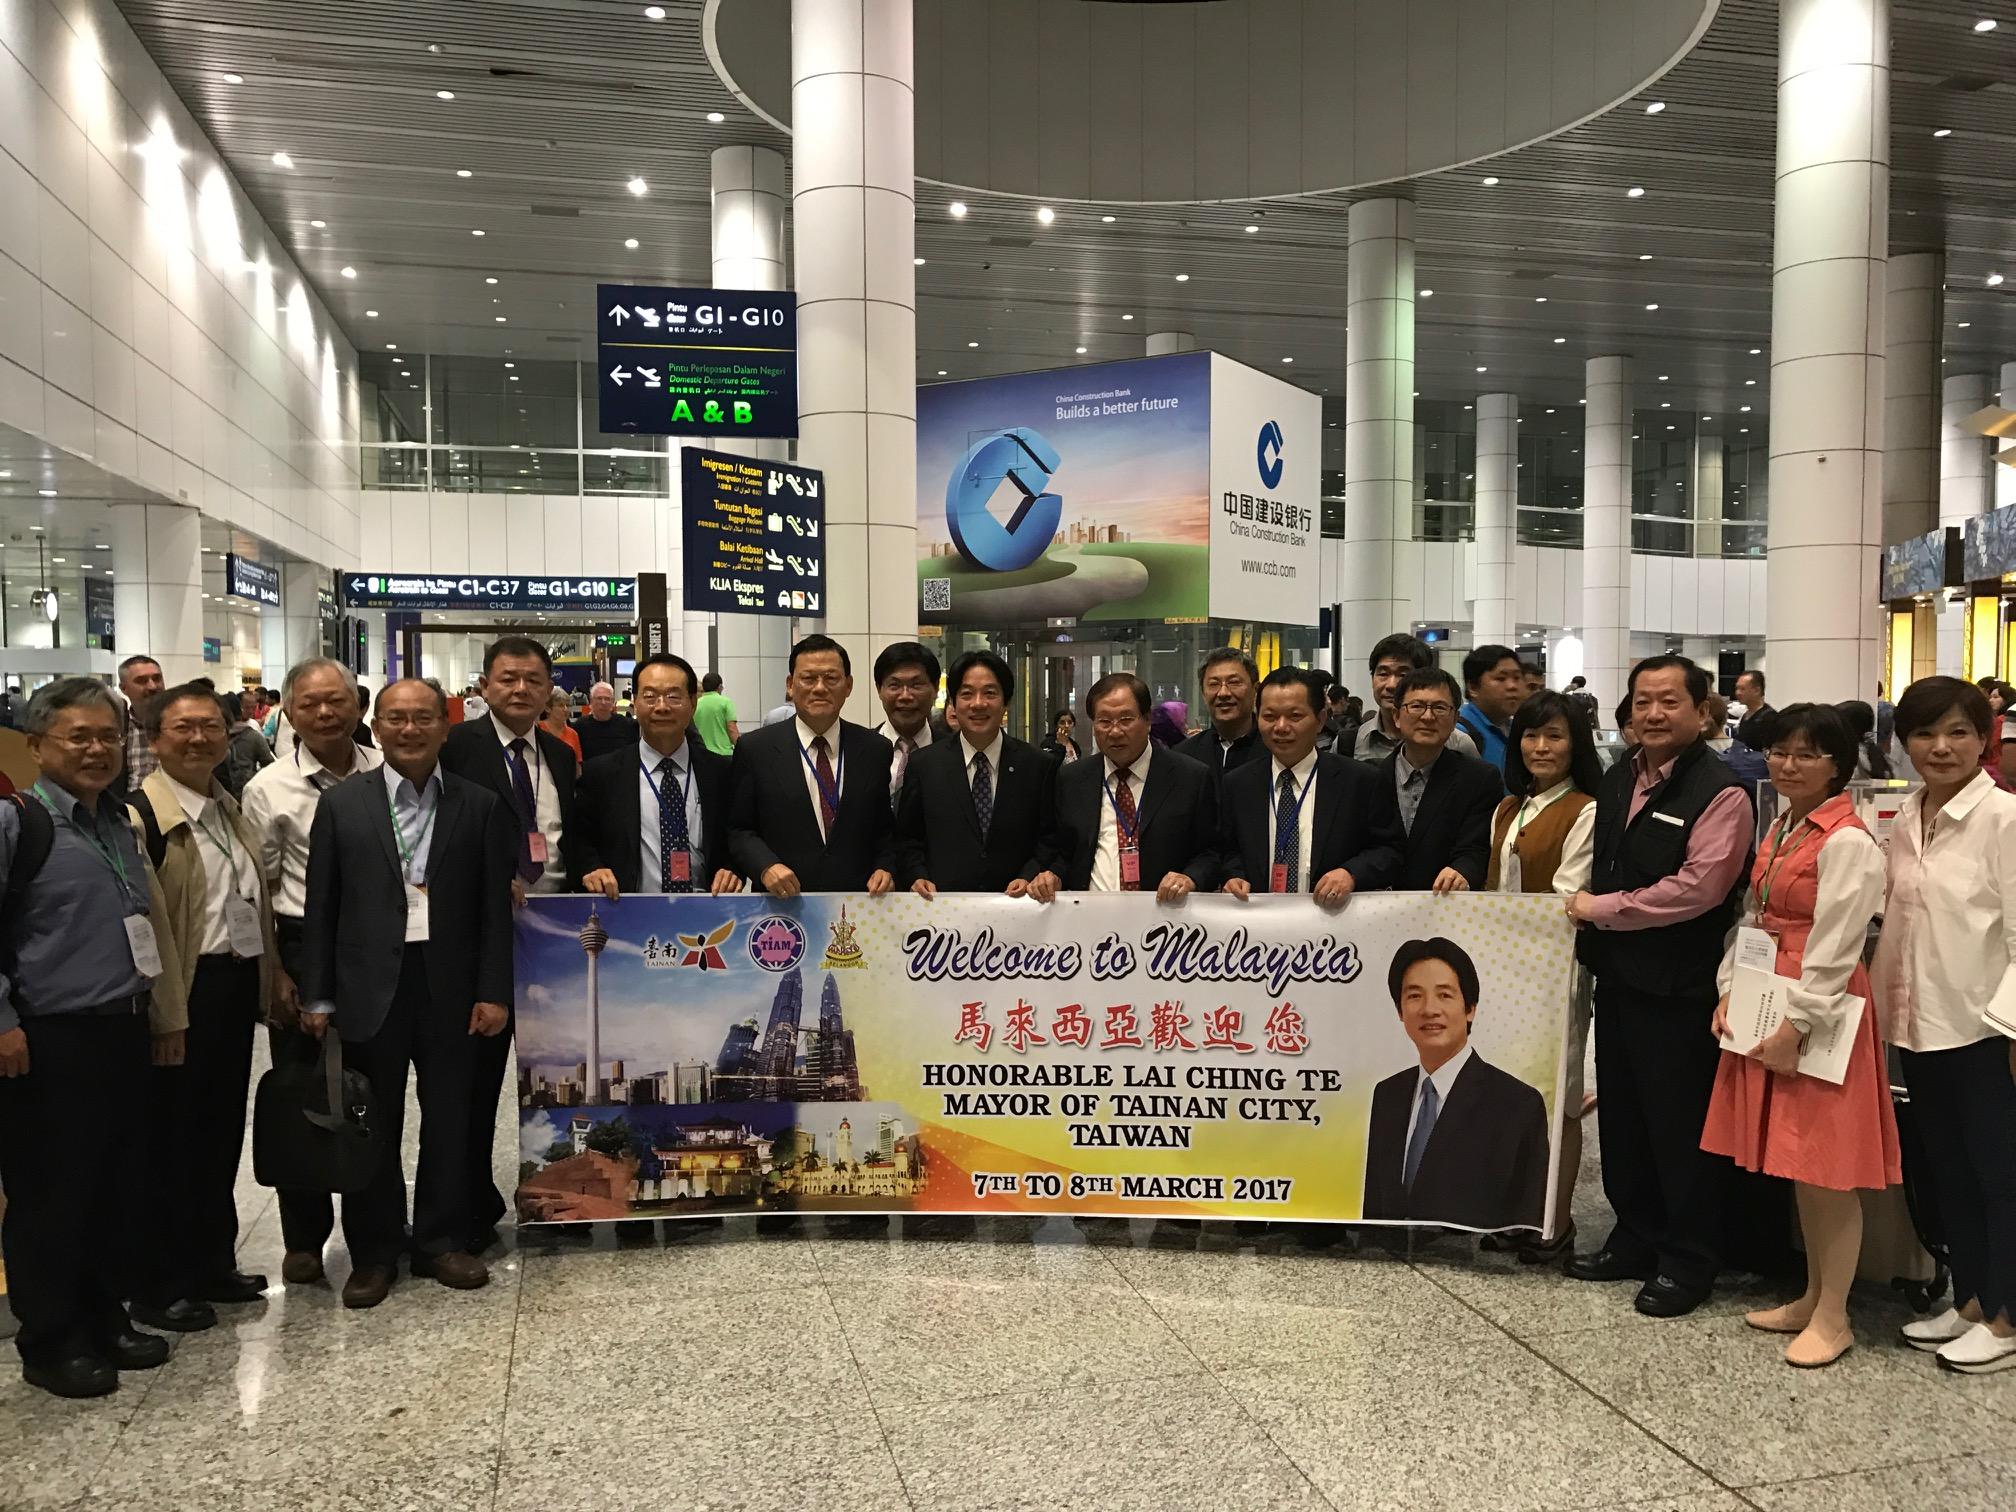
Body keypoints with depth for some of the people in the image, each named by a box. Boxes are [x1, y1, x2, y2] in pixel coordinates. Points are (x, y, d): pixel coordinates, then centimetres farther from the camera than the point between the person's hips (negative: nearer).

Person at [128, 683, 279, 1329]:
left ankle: (212, 1264, 30)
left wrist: (270, 979, 16)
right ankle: (159, 1287, 16)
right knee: (170, 1138, 3)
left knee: (222, 1130, 16)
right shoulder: (142, 815, -13)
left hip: (238, 985, 8)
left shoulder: (231, 810, 14)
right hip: (184, 994, -8)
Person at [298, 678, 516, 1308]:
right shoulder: (341, 804, 2)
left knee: (449, 1121, 10)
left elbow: (495, 907, 1)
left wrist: (494, 991, -4)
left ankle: (441, 1243, 26)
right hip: (371, 987, 0)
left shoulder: (480, 806, 2)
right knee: (372, 1126, 9)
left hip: (452, 987, 1)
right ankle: (373, 1253, 23)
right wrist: (316, 996, -1)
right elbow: (321, 907, 2)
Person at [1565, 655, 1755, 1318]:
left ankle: (1687, 1262, 19)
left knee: (1680, 1126, 4)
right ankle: (1635, 1238, 32)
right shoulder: (1617, 781, 12)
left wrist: (1602, 909, -13)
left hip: (1679, 986, -7)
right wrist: (1589, 918, 8)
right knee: (1622, 1115, 16)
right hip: (1618, 976, 8)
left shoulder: (1720, 793, -13)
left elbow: (1697, 887, -21)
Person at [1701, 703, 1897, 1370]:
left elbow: (1834, 950, -17)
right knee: (1797, 1166, 16)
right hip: (1767, 1005, 8)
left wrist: (1797, 1027, -17)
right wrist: (1729, 991, 7)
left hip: (1820, 1014, -8)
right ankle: (1811, 1297, 29)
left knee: (1825, 1169, 1)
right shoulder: (1780, 828, 11)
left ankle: (1833, 1317, 14)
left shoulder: (1848, 843, -15)